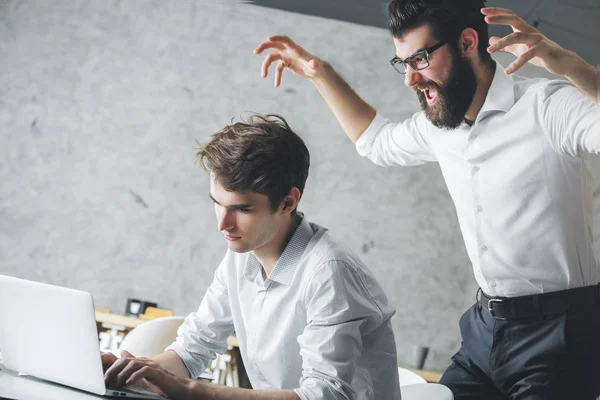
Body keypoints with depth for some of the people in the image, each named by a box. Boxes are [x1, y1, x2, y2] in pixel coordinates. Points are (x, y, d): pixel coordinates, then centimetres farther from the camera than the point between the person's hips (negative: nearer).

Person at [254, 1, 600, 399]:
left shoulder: (548, 107, -17)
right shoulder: (438, 124, 8)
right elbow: (376, 140, 30)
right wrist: (320, 72, 20)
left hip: (558, 330, -7)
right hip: (486, 327, 7)